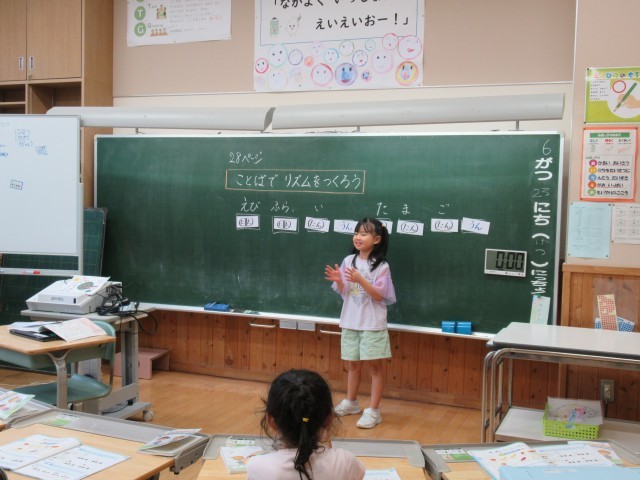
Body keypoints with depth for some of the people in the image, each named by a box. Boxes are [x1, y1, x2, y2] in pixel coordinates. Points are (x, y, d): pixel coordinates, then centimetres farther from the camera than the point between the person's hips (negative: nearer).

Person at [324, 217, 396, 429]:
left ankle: (373, 410, 7)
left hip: (372, 324, -4)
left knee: (375, 365, 2)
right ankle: (351, 402, 31)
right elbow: (344, 292, 5)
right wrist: (339, 281, -16)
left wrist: (360, 280, -27)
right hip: (351, 322, 5)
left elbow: (379, 295, -15)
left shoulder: (381, 266, -10)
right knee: (353, 364, 16)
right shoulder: (349, 261, 3)